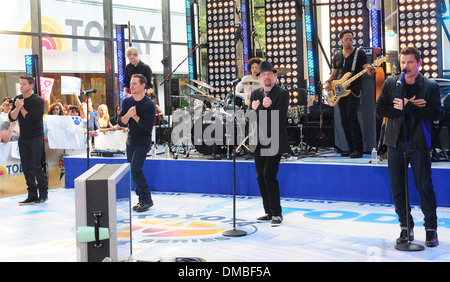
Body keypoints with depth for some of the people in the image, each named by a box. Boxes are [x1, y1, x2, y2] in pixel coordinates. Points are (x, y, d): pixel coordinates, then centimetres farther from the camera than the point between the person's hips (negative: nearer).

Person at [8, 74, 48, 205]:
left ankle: (43, 193, 4)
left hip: (36, 137, -6)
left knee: (36, 167, -9)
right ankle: (32, 195, 11)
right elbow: (12, 118, 0)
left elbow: (30, 119, -19)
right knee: (26, 167, 5)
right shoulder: (17, 99, 9)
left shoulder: (38, 101, -10)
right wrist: (18, 107, -17)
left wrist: (21, 107, -8)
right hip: (23, 138, 6)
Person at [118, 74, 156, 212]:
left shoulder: (149, 104, -14)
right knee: (133, 170, 9)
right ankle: (142, 199, 20)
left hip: (143, 141, -7)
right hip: (131, 141, 7)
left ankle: (146, 200, -4)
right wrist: (128, 114, -19)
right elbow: (121, 123, 0)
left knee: (135, 169, -15)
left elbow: (148, 127, -19)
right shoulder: (127, 102, 4)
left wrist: (135, 116, -18)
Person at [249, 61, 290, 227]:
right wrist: (265, 108, -12)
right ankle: (269, 212, 20)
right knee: (261, 177, 8)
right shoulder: (255, 95, 14)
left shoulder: (282, 94, -5)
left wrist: (260, 108, -13)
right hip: (259, 143, 7)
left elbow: (278, 117, -16)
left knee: (269, 175, -14)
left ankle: (277, 213, -3)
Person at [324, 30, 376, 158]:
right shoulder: (337, 57, 17)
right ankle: (351, 148, 13)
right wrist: (327, 82, 2)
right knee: (344, 120, 4)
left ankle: (358, 149, -14)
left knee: (351, 116, -19)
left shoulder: (359, 53, 1)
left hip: (353, 90, -6)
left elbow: (367, 67, -10)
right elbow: (334, 74, 22)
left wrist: (370, 70, -34)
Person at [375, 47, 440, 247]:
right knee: (397, 187, 5)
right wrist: (410, 108, -10)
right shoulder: (390, 84, 7)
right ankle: (406, 227, 17)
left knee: (424, 186, -2)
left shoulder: (431, 87, 1)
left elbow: (434, 114, -10)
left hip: (419, 144, -2)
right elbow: (379, 109, -2)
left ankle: (431, 229, 11)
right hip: (395, 142, 3)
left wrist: (407, 107, -16)